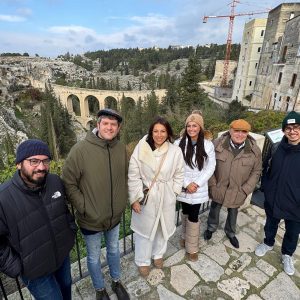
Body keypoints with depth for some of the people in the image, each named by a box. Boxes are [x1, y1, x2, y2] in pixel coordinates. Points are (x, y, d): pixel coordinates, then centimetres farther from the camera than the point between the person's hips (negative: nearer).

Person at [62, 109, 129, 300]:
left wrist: (123, 202, 2)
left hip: (115, 216, 4)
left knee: (114, 250, 27)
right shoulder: (80, 150, -21)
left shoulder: (121, 148, -7)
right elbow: (69, 183, -15)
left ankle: (117, 282, 54)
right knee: (94, 258, 20)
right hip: (91, 220, -3)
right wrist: (84, 208, -16)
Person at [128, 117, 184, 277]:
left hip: (166, 197, 2)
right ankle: (143, 261, 40)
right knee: (145, 228, 14)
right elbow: (133, 175, -11)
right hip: (145, 196, -2)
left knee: (163, 227, 21)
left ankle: (158, 254, 50)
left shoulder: (175, 151, -10)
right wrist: (134, 198, -11)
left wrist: (173, 193, 0)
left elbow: (178, 175, 2)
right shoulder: (141, 148, -15)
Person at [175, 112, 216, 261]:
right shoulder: (179, 144, -10)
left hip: (199, 189, -1)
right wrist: (186, 183, -14)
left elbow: (210, 167, -5)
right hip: (183, 187, 1)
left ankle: (192, 248, 26)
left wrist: (197, 183, -13)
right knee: (185, 212, 19)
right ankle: (185, 236, 46)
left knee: (193, 216, 5)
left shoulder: (208, 145, -8)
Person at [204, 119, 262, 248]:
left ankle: (230, 233, 52)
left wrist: (245, 190, -8)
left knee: (233, 212, 23)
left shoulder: (255, 151, -13)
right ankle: (211, 228, 51)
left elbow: (256, 171, -3)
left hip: (238, 192, 1)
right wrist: (212, 184, -9)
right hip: (218, 188, -1)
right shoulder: (217, 144, -17)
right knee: (215, 209, 22)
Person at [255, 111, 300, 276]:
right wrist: (266, 188, -1)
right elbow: (267, 171, 4)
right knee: (271, 225, 24)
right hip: (273, 200, 2)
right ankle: (268, 243, 51)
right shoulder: (278, 149, -7)